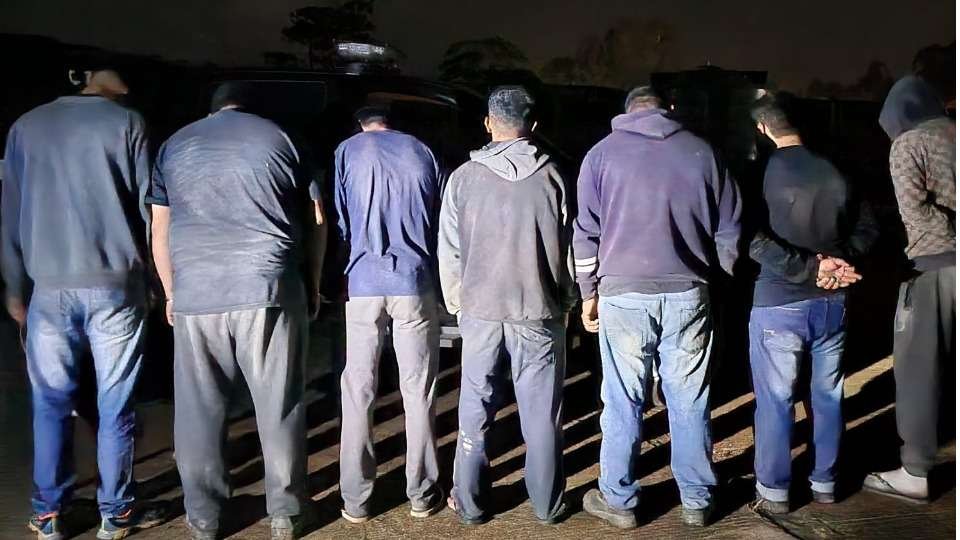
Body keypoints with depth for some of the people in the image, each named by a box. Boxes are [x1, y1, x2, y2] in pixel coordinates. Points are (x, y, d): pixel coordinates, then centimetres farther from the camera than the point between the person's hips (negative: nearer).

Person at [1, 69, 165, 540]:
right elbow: (148, 207, 0)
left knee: (51, 403, 12)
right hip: (114, 284, -3)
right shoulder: (127, 122, 2)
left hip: (49, 287, 3)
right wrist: (154, 276, 8)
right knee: (115, 404, 5)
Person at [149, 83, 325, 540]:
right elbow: (314, 221, 9)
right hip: (270, 290, -1)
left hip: (195, 296, 2)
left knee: (199, 412, 12)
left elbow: (160, 232, 15)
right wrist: (312, 282, 18)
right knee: (279, 408, 7)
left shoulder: (174, 145, 15)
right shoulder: (279, 138, 9)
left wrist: (171, 293, 24)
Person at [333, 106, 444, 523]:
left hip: (364, 284, 0)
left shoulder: (346, 152, 6)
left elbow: (338, 221, 5)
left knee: (358, 392, 7)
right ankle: (422, 494, 16)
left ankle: (356, 500, 13)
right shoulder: (421, 151, 9)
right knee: (418, 391, 8)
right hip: (414, 282, 1)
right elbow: (440, 218, 12)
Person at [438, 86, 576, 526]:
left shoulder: (464, 177, -3)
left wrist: (457, 302, 14)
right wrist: (565, 301, 15)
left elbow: (448, 250, 1)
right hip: (538, 310, 0)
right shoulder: (551, 177, -4)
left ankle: (470, 504, 22)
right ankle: (547, 504, 22)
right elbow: (567, 250, 1)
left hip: (480, 309, 0)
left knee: (475, 410, 12)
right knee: (541, 413, 10)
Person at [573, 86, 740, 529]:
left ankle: (618, 500, 17)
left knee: (623, 402, 6)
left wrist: (589, 292, 11)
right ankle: (697, 500, 22)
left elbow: (586, 231, 3)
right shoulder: (702, 151, 8)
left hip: (624, 293, -1)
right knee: (689, 402, 10)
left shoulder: (603, 153, 4)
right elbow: (728, 229, 10)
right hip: (687, 294, 2)